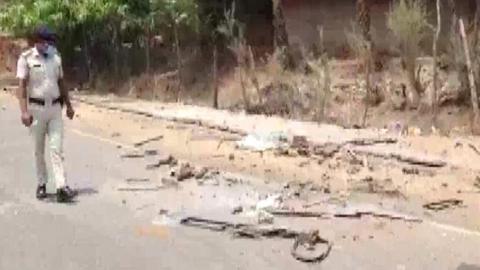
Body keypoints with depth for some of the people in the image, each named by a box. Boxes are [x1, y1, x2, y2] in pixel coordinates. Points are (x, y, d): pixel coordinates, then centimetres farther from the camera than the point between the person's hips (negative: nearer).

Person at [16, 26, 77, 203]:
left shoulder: (55, 57, 7)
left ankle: (61, 188, -9)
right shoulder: (26, 58, -7)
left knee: (57, 148, -4)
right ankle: (42, 184, 21)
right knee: (39, 150, 7)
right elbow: (22, 86, -11)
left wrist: (68, 105, 16)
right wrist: (24, 111, -20)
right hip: (36, 108, -3)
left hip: (55, 108, 3)